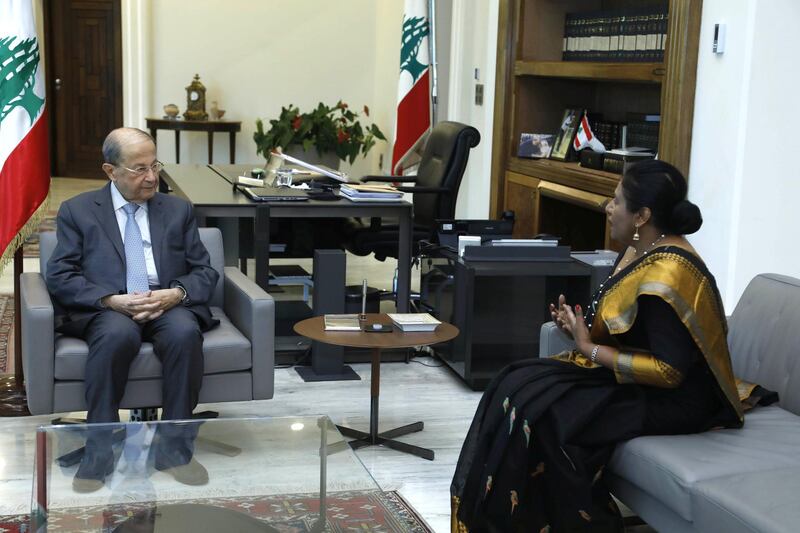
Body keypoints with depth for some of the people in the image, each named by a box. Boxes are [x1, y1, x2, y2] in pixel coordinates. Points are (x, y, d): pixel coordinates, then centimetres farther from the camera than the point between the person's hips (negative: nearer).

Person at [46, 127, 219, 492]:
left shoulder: (178, 210, 16)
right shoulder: (77, 211, 10)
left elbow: (205, 272, 11)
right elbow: (60, 277, 1)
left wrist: (176, 294, -12)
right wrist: (111, 300, -17)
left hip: (168, 307, 2)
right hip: (105, 311, -2)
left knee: (185, 332, -34)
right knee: (118, 333, -37)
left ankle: (173, 447, -22)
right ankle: (100, 450, -26)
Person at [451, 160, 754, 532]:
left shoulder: (669, 272, -25)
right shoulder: (639, 252, 6)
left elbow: (669, 371, -26)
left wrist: (590, 349, -19)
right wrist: (581, 328, -4)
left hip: (670, 400, -10)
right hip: (629, 375, 10)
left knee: (540, 412, -22)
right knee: (517, 385, -5)